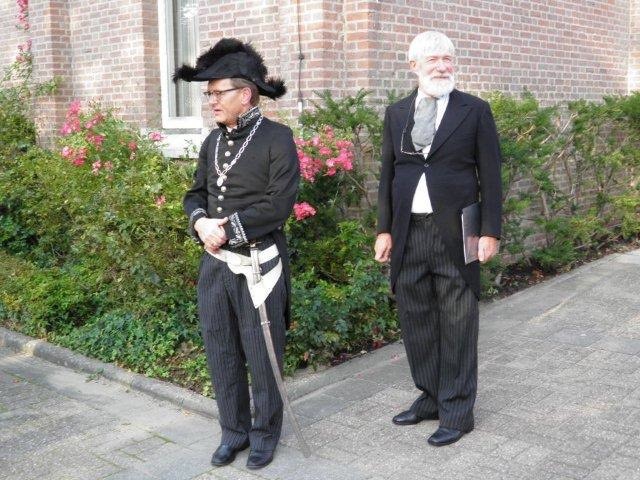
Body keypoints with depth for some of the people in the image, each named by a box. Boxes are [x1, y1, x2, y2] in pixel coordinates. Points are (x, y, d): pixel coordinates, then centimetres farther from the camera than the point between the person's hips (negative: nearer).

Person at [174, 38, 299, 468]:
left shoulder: (277, 138, -9)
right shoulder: (214, 141, 10)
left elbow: (279, 204, -17)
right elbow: (196, 193, 13)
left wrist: (228, 228, -18)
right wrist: (201, 222, -9)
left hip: (259, 263, -6)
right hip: (215, 263, 6)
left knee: (261, 355, 6)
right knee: (221, 354, 13)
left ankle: (266, 432, 25)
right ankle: (234, 431, 29)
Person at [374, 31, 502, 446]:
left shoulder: (475, 110, 1)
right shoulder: (397, 113, 10)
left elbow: (490, 175, -1)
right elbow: (388, 174, 11)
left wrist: (491, 231, -7)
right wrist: (384, 229, 6)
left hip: (455, 234, -4)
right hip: (409, 233, 4)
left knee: (457, 325, 3)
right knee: (416, 320, 11)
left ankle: (457, 411, 14)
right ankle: (430, 397, 27)